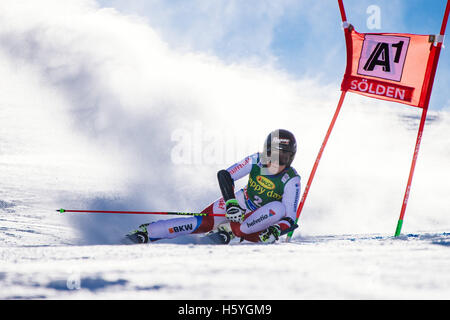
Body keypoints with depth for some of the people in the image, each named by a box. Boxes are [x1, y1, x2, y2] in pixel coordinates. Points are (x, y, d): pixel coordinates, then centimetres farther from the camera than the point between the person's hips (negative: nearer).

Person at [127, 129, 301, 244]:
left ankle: (231, 230, -27)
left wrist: (275, 231, -45)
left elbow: (290, 218, -24)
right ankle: (145, 232, -17)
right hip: (240, 204, 1)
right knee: (203, 223, -17)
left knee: (278, 208, -34)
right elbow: (225, 175, -17)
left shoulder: (291, 180, -23)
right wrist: (231, 203, -33)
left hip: (260, 219, -1)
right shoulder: (256, 161, -17)